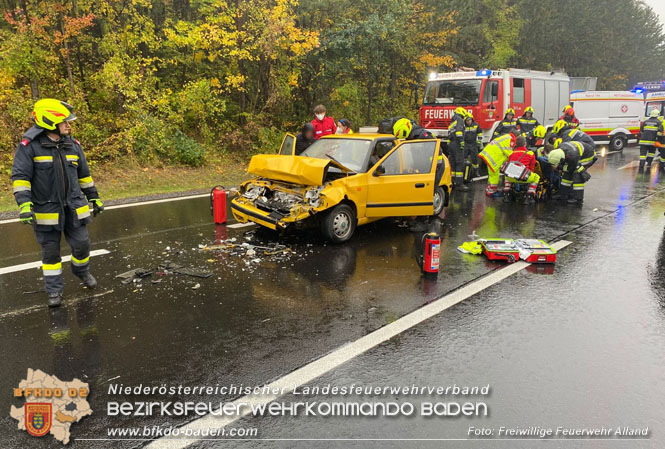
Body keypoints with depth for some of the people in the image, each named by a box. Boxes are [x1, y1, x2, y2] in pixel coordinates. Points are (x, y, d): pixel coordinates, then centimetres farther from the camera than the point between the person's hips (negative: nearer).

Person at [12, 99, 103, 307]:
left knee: (82, 243, 8)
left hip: (74, 207, 4)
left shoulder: (72, 145, 4)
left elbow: (84, 174, 14)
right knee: (50, 250, 7)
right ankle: (54, 289, 20)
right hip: (46, 210, -4)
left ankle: (82, 272, 37)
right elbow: (20, 176, -12)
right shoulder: (29, 146, -10)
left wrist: (94, 197, 17)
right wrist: (24, 203, -22)